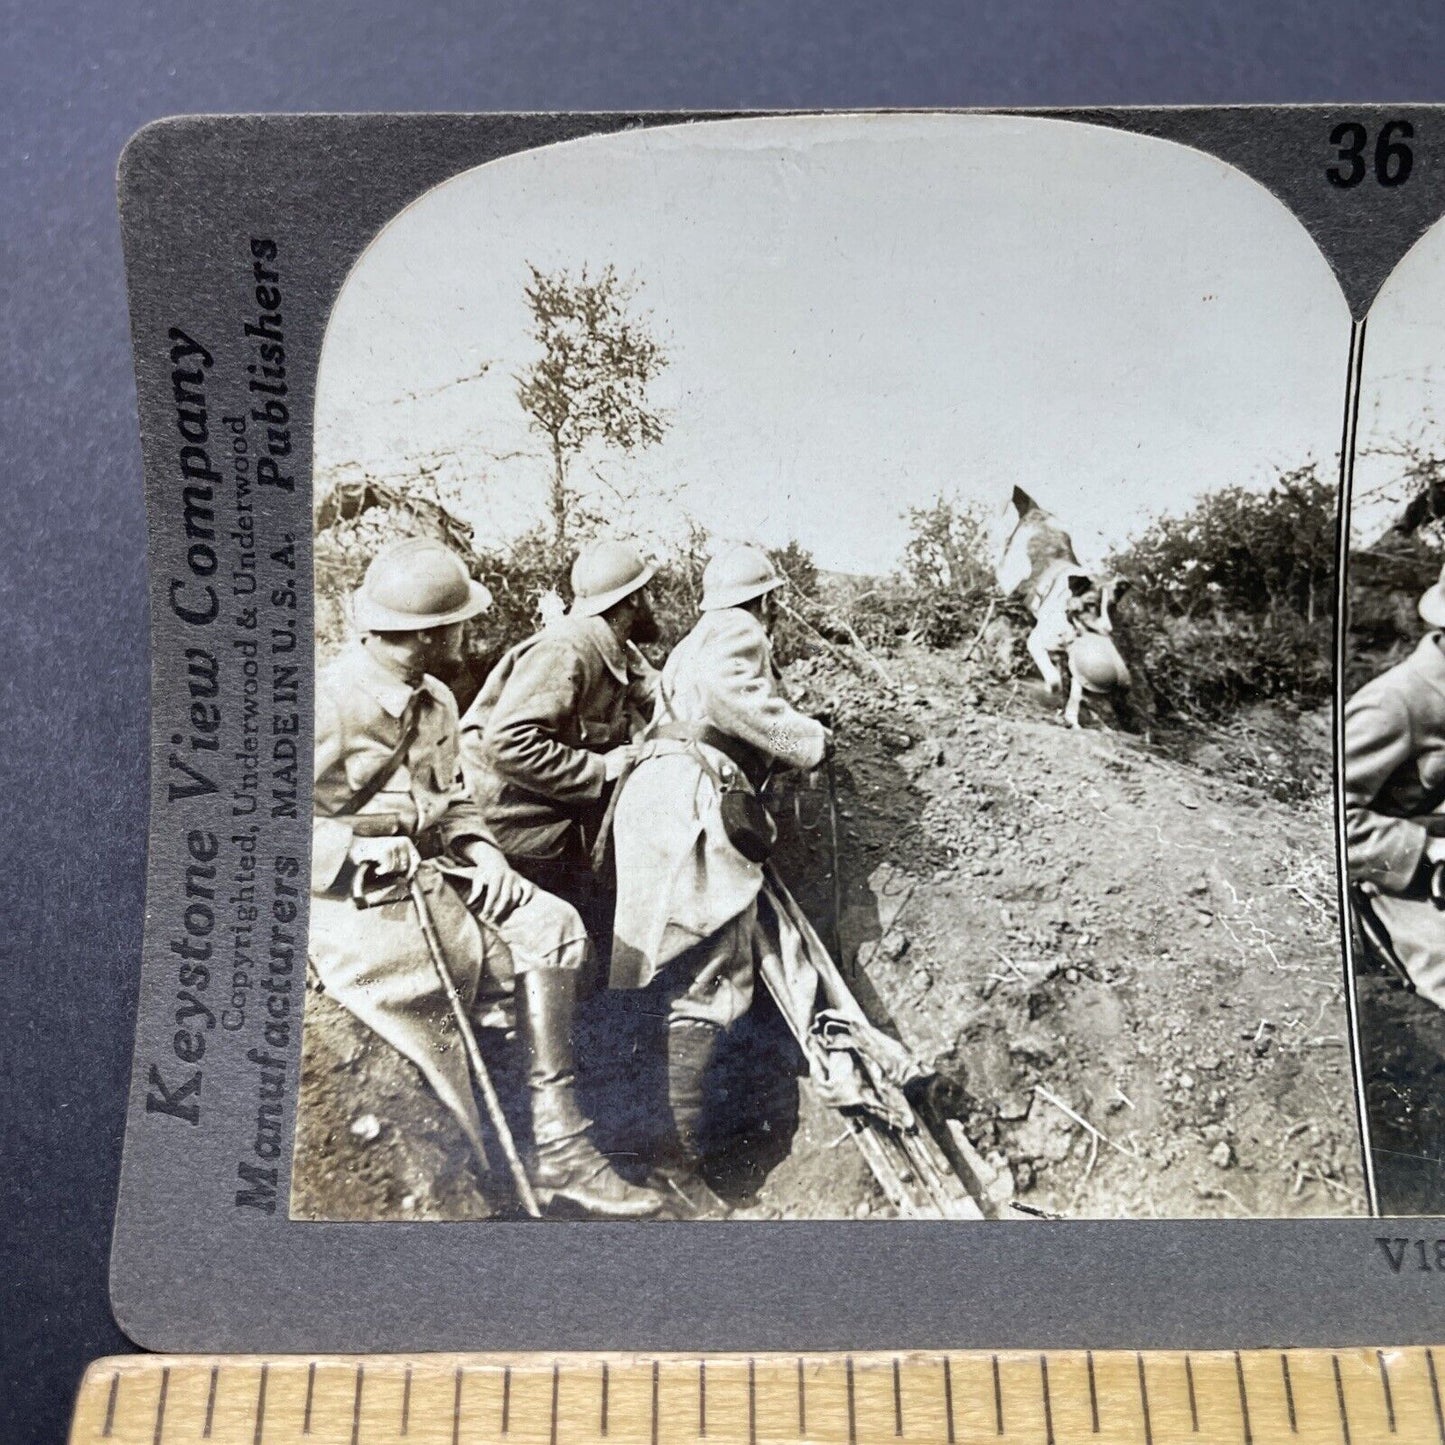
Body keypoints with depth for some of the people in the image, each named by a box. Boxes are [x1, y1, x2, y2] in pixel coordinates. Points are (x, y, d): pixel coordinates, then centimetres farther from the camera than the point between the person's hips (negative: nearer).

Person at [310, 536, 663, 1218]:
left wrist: (479, 849, -1)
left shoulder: (435, 701, 10)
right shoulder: (328, 707, -16)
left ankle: (558, 1146, -8)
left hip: (429, 879, 8)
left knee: (549, 926, -9)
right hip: (355, 906, -7)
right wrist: (361, 854, -23)